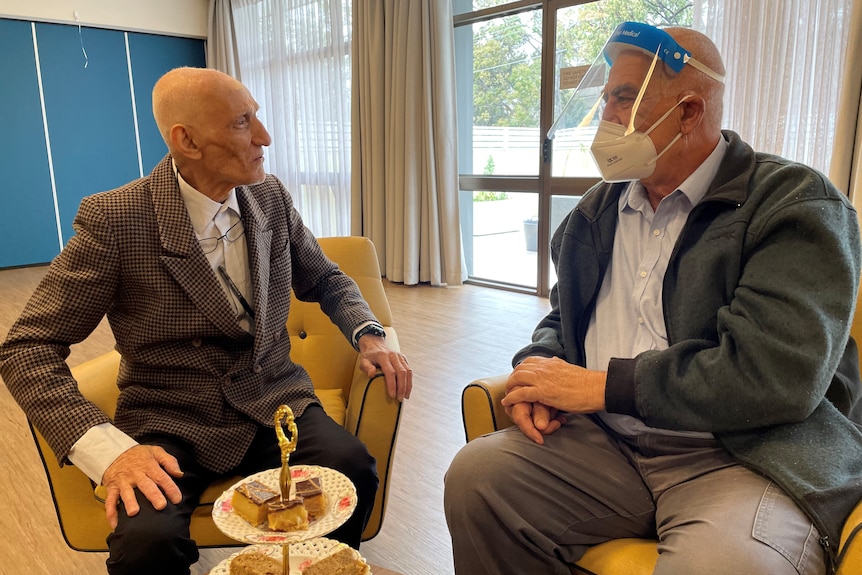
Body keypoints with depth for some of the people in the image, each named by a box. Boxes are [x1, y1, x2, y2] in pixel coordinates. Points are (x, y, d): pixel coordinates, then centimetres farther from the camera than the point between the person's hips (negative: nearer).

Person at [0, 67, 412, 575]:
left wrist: (369, 336, -6)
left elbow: (325, 280, 15)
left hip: (275, 404, 3)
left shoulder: (272, 198, 2)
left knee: (353, 468, -24)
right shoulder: (114, 219, -12)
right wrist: (110, 449, -23)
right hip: (170, 424, -2)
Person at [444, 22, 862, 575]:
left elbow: (777, 375, -19)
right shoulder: (597, 209, 11)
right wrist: (539, 367, -4)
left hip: (747, 456, -4)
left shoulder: (799, 202, -8)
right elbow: (563, 316, 21)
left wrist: (600, 385, -16)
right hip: (607, 444, 5)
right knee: (474, 473, -14)